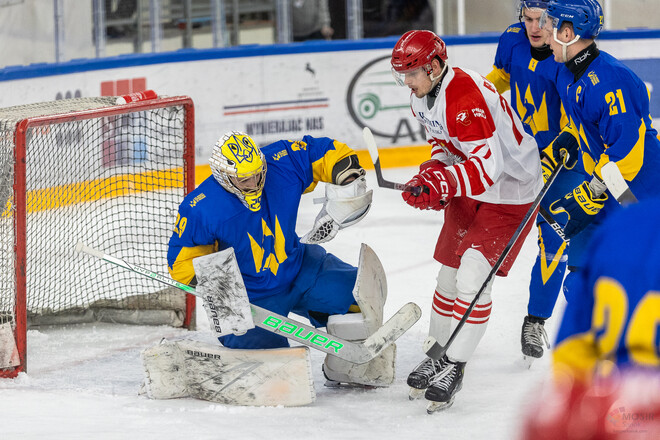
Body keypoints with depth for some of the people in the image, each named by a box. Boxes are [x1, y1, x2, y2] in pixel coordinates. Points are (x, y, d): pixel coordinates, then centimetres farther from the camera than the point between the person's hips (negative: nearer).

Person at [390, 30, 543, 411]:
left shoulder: (465, 98, -31)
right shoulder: (424, 94, 0)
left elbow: (488, 163, -37)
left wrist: (440, 184, -47)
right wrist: (434, 173, -4)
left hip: (510, 191, -9)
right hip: (469, 192, 9)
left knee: (473, 276, -16)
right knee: (449, 274, 10)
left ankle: (454, 367, -8)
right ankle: (437, 356, 25)